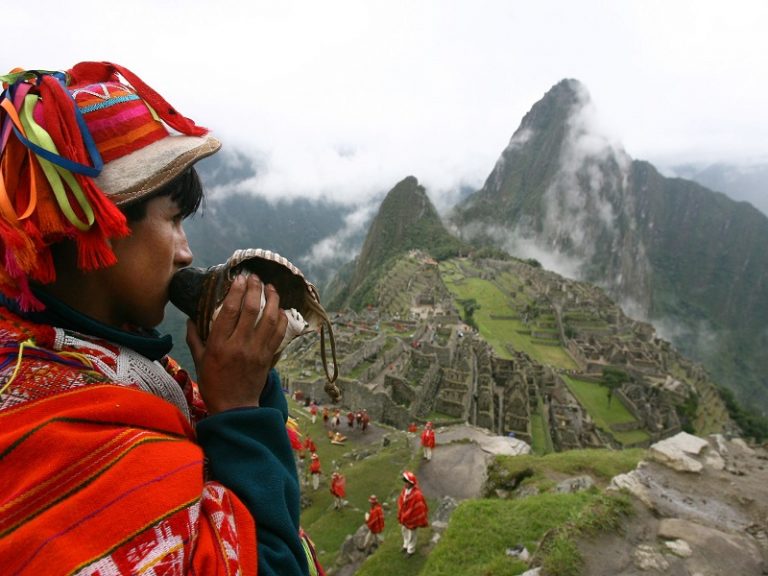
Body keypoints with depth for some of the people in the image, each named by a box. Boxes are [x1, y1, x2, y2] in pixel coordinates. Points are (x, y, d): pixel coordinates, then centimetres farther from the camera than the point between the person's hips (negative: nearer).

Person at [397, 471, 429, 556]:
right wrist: (400, 515, 3)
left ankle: (410, 550, 43)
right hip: (404, 516, 7)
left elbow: (418, 509, -26)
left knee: (411, 534, 18)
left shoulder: (417, 495, -36)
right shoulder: (405, 489, -15)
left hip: (412, 518, -7)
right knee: (404, 531, 28)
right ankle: (406, 545, 55)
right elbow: (400, 501, -1)